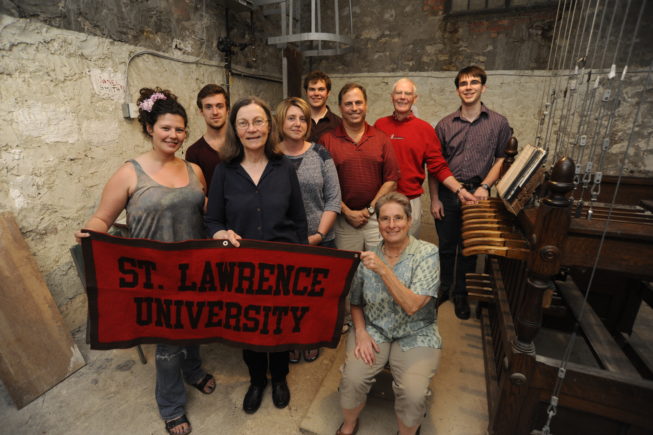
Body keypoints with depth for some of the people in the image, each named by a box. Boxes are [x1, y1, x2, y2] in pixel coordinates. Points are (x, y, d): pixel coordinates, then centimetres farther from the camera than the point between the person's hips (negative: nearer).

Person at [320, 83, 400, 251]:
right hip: (343, 219, -1)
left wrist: (370, 209, -5)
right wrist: (347, 212, -8)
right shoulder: (327, 139, 0)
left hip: (377, 217, 2)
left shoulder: (381, 138, 6)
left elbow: (391, 180, 2)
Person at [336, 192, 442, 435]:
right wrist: (360, 331, -9)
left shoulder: (428, 254, -9)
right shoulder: (368, 258, -1)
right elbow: (356, 303, 8)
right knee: (352, 379, -19)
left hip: (415, 335, -1)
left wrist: (383, 270, -27)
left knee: (414, 394, -23)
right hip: (373, 330, 2)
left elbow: (412, 306, -19)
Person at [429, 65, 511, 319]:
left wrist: (485, 186, -13)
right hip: (447, 194, 1)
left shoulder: (499, 123, 3)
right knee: (446, 245, 11)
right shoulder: (445, 125, 3)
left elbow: (502, 159, 3)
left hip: (477, 194, 0)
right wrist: (434, 199, -2)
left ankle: (461, 293, 28)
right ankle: (443, 288, 30)